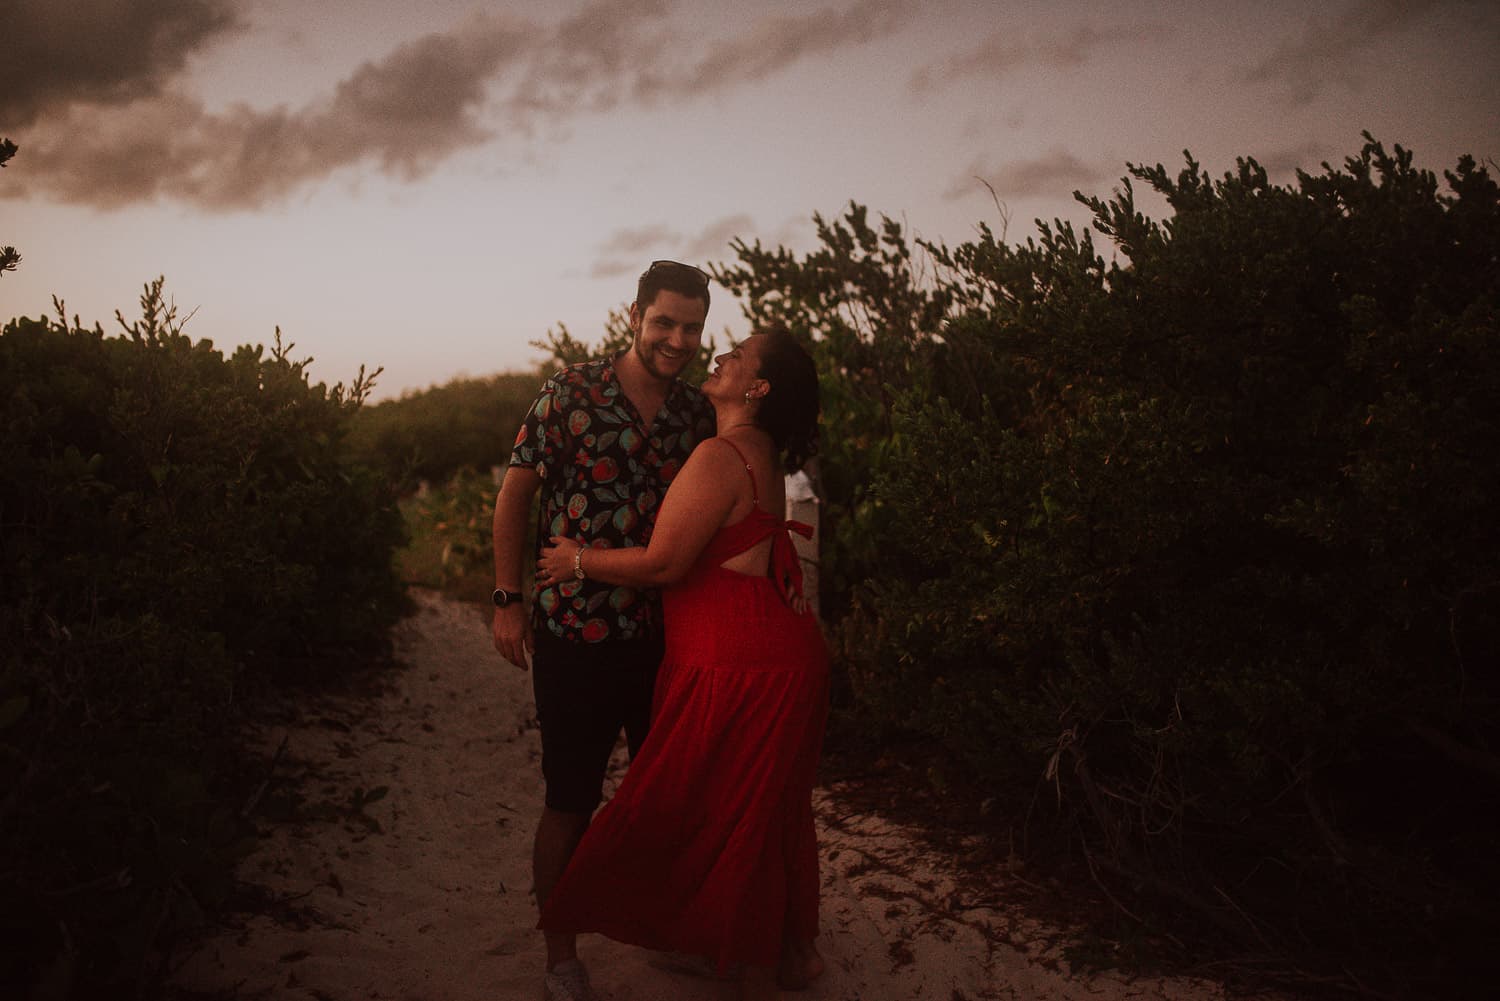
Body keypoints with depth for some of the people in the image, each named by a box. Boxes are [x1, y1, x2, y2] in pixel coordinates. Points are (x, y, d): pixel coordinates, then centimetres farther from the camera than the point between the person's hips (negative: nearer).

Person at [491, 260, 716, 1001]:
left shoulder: (700, 413, 5)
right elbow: (515, 493, -3)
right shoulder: (572, 393, -7)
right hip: (575, 632, -4)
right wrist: (507, 601, -6)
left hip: (666, 633, 5)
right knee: (571, 802, 6)